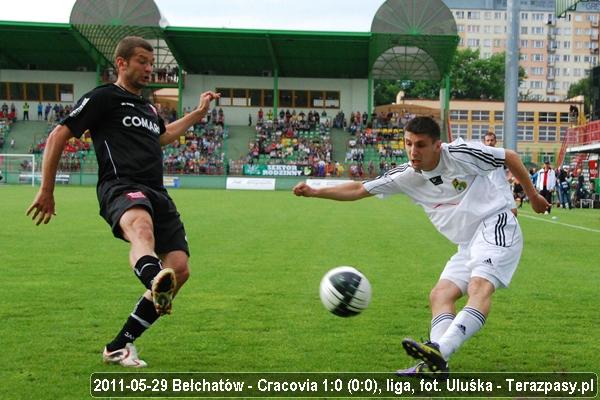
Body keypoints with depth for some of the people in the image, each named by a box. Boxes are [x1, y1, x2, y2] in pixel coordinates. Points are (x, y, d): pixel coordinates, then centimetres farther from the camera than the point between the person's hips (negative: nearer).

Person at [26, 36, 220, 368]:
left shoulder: (148, 107, 28)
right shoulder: (103, 98, 5)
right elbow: (58, 136, 3)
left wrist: (199, 113, 52)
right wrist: (46, 191, 0)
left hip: (156, 193, 8)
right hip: (121, 187, -8)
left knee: (179, 268, -8)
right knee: (141, 227, -42)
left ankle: (119, 347, 3)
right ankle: (157, 282, -79)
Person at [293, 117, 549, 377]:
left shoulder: (461, 154, -13)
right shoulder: (405, 176, 2)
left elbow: (510, 157, 0)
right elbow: (360, 190, 7)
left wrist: (533, 196, 8)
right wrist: (314, 192, -3)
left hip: (495, 225, -7)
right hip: (468, 245, 7)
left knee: (480, 287, -29)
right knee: (440, 295, -8)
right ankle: (436, 365, -21)